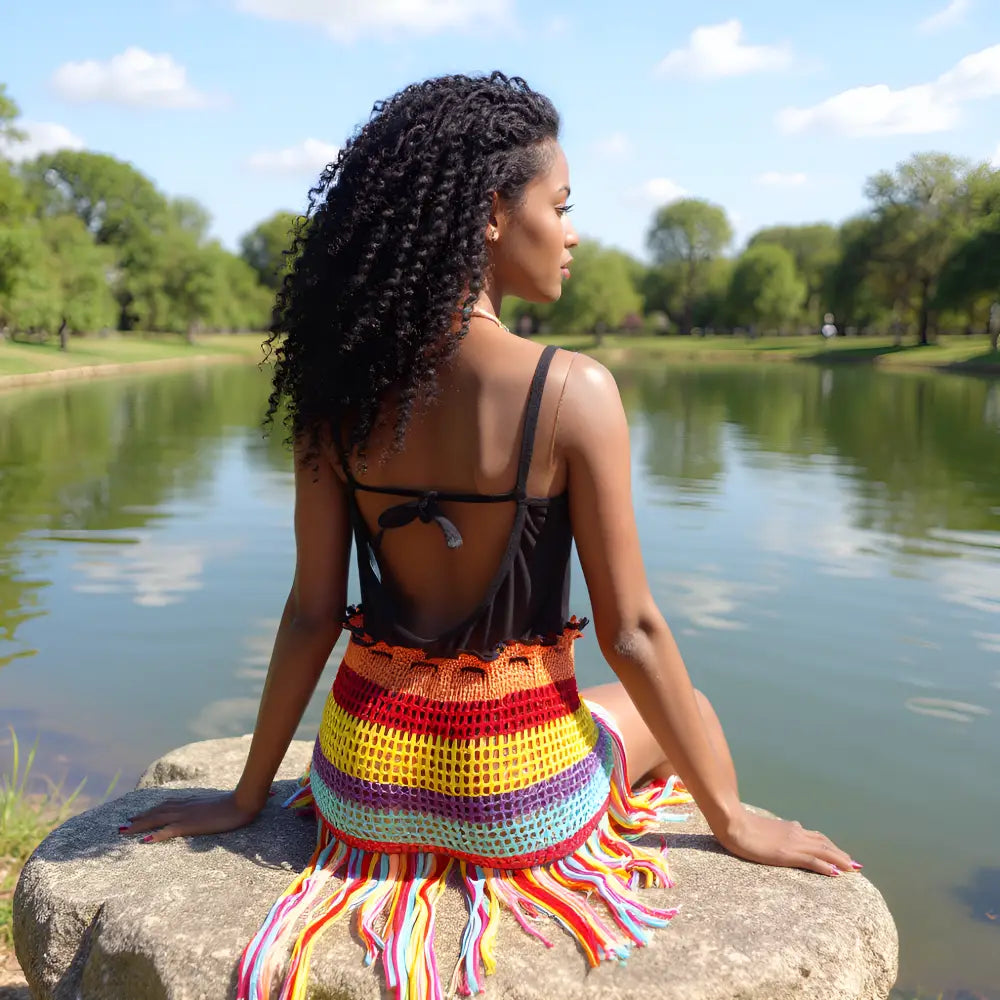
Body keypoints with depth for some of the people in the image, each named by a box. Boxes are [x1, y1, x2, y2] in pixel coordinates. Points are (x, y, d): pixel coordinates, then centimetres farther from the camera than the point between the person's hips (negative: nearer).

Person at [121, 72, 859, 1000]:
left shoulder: (341, 389, -8)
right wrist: (733, 819, -1)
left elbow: (311, 615, -4)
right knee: (684, 711, 28)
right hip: (520, 798, -4)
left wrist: (247, 795, 11)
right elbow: (632, 635, -15)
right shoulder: (573, 392, -20)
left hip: (364, 777, 4)